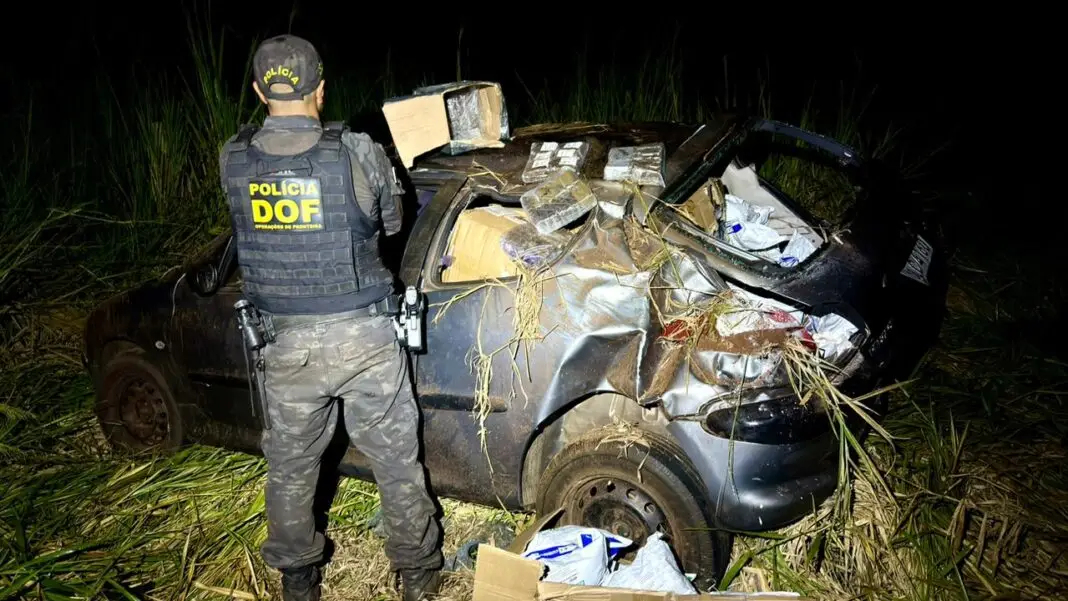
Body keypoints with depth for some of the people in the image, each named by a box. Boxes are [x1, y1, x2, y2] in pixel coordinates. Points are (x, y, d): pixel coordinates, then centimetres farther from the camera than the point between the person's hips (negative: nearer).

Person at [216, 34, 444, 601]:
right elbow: (393, 221, 3)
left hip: (285, 341, 2)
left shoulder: (233, 160, -6)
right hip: (363, 337, -2)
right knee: (395, 460, 15)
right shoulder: (357, 152, -14)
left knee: (290, 466, 20)